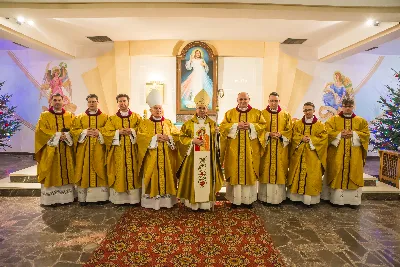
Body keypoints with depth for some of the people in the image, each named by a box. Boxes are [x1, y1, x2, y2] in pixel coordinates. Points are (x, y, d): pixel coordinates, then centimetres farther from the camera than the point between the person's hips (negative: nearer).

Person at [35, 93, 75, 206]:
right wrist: (56, 135, -13)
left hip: (66, 151, 2)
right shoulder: (44, 116, 5)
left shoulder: (69, 116, 11)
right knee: (52, 174, -1)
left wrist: (66, 135, -14)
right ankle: (52, 198, 5)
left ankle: (66, 197, 12)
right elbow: (40, 131, -6)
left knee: (67, 173, 4)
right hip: (51, 151, -2)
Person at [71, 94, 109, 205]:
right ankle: (83, 197, 9)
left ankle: (101, 196, 8)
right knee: (85, 171, 1)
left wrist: (99, 132, -15)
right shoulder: (80, 117, 11)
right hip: (84, 150, 1)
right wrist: (84, 132, -12)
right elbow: (74, 130, 4)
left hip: (99, 150, -1)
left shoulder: (105, 117, 7)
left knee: (99, 170, 0)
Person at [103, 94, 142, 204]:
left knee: (132, 171, 0)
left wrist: (132, 131, -14)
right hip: (118, 152, 1)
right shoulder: (112, 118, 9)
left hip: (132, 151, 0)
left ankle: (133, 197, 9)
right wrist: (119, 132, -12)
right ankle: (119, 198, 10)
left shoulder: (136, 117, 8)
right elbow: (105, 132, 1)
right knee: (119, 173, 1)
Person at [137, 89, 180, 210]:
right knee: (153, 179, -1)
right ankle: (152, 201, 8)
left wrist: (168, 138, -14)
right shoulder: (145, 123, 5)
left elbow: (177, 136, 5)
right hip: (151, 158, -2)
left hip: (167, 158, 2)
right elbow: (140, 138, -9)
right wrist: (155, 138, -18)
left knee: (166, 177, 3)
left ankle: (167, 200, 13)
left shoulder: (168, 123, 11)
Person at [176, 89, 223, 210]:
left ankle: (207, 202, 14)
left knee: (207, 177, 3)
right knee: (194, 178, -1)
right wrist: (192, 141, -13)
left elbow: (216, 140, 10)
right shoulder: (189, 123, 5)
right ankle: (193, 202, 10)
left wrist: (216, 133, -11)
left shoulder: (212, 123, 10)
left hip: (208, 156, 2)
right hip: (193, 156, -1)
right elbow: (182, 137, 1)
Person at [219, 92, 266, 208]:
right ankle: (235, 199, 10)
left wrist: (251, 126, -13)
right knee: (235, 172, 1)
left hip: (251, 150, 0)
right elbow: (222, 126, 0)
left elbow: (263, 125, 2)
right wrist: (236, 125, -13)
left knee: (250, 172, 3)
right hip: (234, 150, 0)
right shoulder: (230, 113, 9)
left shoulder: (256, 113, 9)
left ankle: (248, 199, 14)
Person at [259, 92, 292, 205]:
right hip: (266, 148, -1)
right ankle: (265, 197, 9)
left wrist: (280, 134, -12)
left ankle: (279, 197, 14)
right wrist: (268, 134, -16)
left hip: (281, 150, 1)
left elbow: (289, 130, 5)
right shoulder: (262, 114, 5)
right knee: (266, 171, 0)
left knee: (280, 170, 3)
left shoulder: (285, 115, 9)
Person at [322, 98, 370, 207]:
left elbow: (366, 134, 2)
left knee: (353, 174, 3)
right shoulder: (333, 119, 6)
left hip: (354, 154, 2)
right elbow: (328, 132, -5)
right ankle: (336, 198, 4)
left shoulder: (361, 121, 11)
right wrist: (340, 134, -16)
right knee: (337, 174, -2)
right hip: (337, 153, -2)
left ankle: (353, 200, 12)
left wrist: (354, 134, -12)